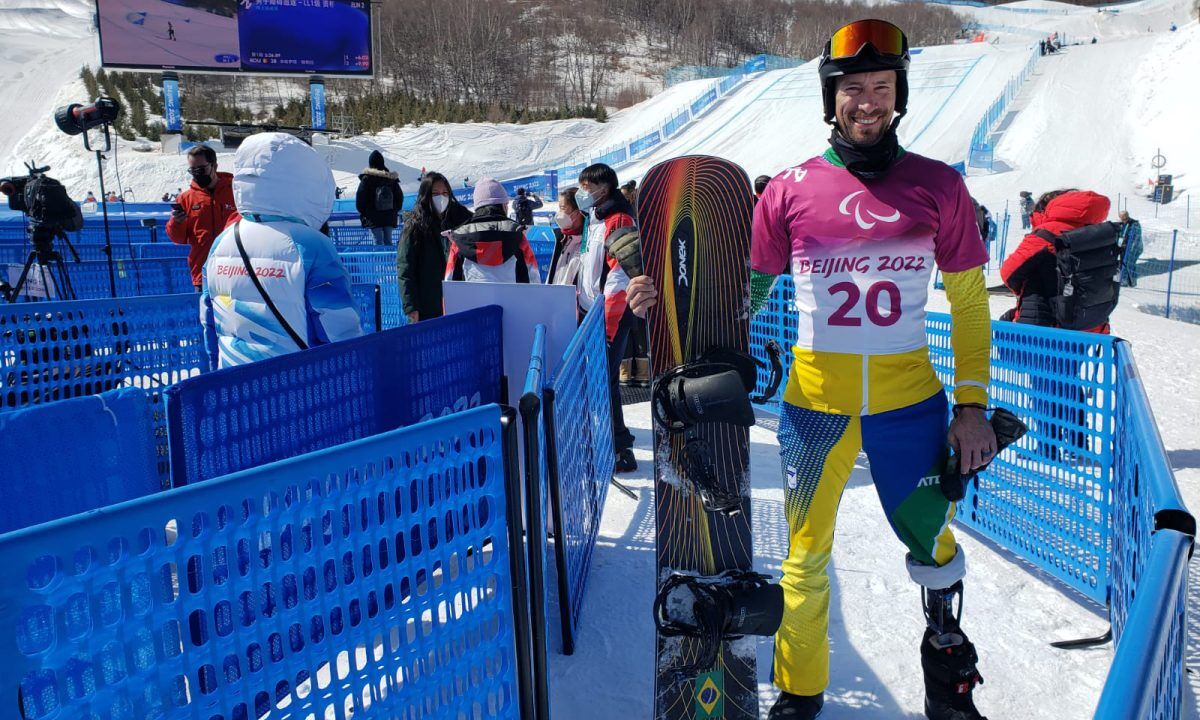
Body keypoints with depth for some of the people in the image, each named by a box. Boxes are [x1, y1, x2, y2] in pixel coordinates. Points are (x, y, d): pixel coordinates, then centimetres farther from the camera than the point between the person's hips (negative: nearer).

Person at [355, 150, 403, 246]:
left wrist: (362, 213, 5)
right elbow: (399, 196, 11)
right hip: (389, 216, 4)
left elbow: (360, 198, -7)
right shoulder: (392, 178, 6)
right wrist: (396, 211, 19)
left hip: (373, 217, -4)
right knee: (388, 240, 10)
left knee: (378, 241, -4)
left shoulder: (367, 178, -7)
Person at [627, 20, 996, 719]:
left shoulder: (938, 186, 1)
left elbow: (970, 301, 6)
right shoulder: (791, 189, -1)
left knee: (933, 542, 10)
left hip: (909, 399, 1)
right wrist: (672, 293, -11)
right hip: (814, 399, 0)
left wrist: (973, 403, 2)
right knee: (806, 552, 8)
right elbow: (747, 289, 5)